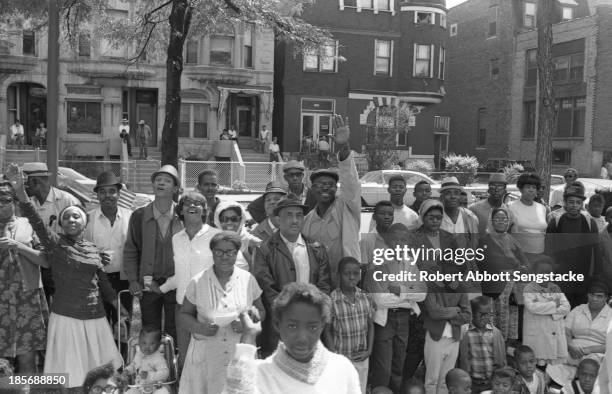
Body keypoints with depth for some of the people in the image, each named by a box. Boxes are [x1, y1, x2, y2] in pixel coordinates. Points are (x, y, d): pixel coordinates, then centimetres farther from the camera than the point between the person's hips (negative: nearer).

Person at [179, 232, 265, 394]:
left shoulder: (248, 279, -2)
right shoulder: (197, 282, -4)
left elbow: (260, 311, 8)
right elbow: (185, 314, 5)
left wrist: (249, 323, -13)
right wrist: (199, 327, -15)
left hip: (240, 355, 1)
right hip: (205, 356, 0)